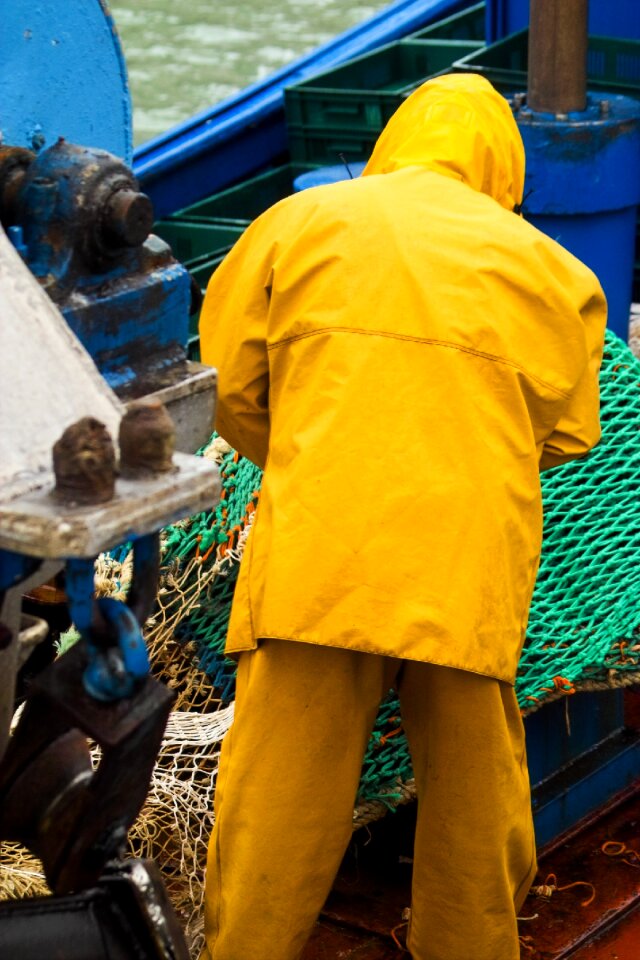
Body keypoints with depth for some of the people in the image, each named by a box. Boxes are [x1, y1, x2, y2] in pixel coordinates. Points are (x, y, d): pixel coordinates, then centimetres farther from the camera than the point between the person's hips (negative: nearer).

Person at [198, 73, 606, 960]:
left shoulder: (300, 220, 11)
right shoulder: (544, 263, 13)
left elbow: (228, 385, 11)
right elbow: (566, 431, 17)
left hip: (317, 555, -1)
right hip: (473, 575, 1)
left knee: (278, 807, 5)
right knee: (475, 810, 16)